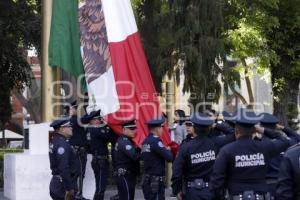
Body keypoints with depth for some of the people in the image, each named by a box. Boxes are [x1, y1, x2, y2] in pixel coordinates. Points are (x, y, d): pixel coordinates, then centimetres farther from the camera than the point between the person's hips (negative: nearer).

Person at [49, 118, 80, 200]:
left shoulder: (55, 142, 13)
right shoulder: (62, 144, -19)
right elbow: (63, 168, -26)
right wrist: (69, 189, -23)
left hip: (57, 182, 10)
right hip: (63, 185, -10)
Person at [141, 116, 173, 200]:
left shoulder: (145, 141, 10)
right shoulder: (156, 141, -16)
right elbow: (169, 157, -19)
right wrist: (168, 150, 4)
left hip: (147, 179, 9)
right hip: (155, 180, -9)